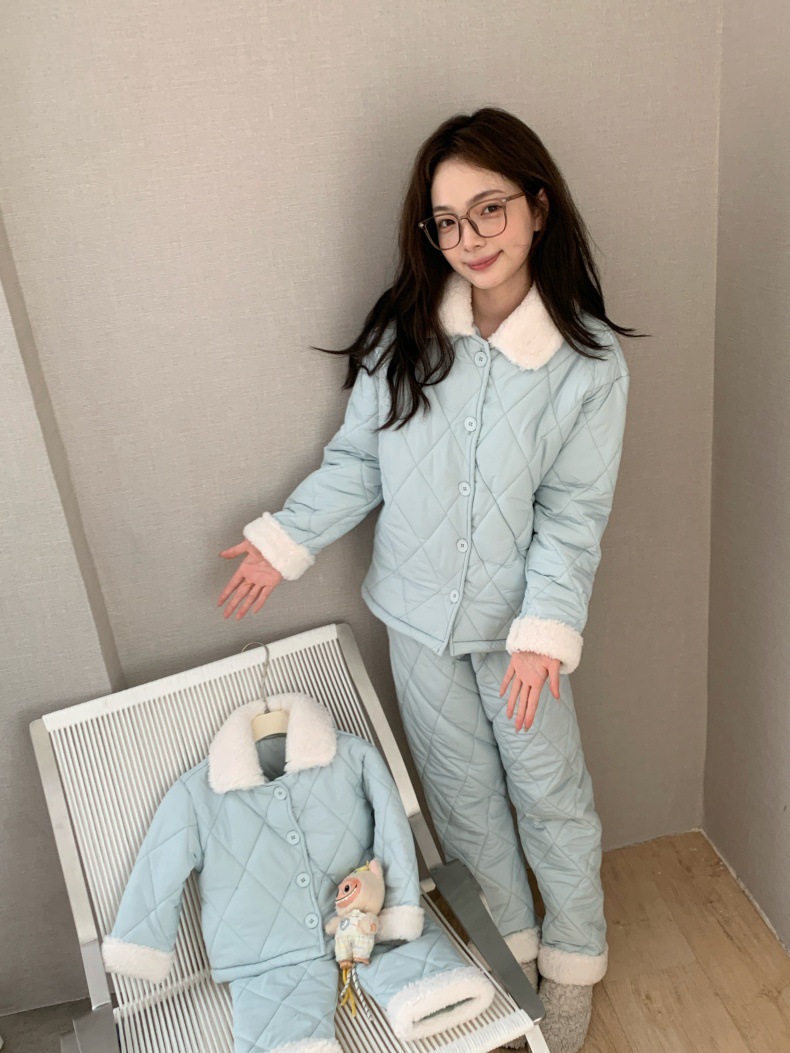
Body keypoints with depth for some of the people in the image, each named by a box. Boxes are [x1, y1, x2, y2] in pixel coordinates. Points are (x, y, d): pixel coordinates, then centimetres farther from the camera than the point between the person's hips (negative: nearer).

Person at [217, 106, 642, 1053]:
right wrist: (286, 538, -2)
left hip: (516, 620, -2)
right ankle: (508, 943, 44)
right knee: (461, 791, 18)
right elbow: (357, 459, 1)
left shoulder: (588, 360, -14)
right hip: (418, 616, 3)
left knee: (551, 795, 14)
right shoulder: (404, 330, -9)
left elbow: (572, 513, -12)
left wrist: (544, 628, -20)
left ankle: (572, 959, 42)